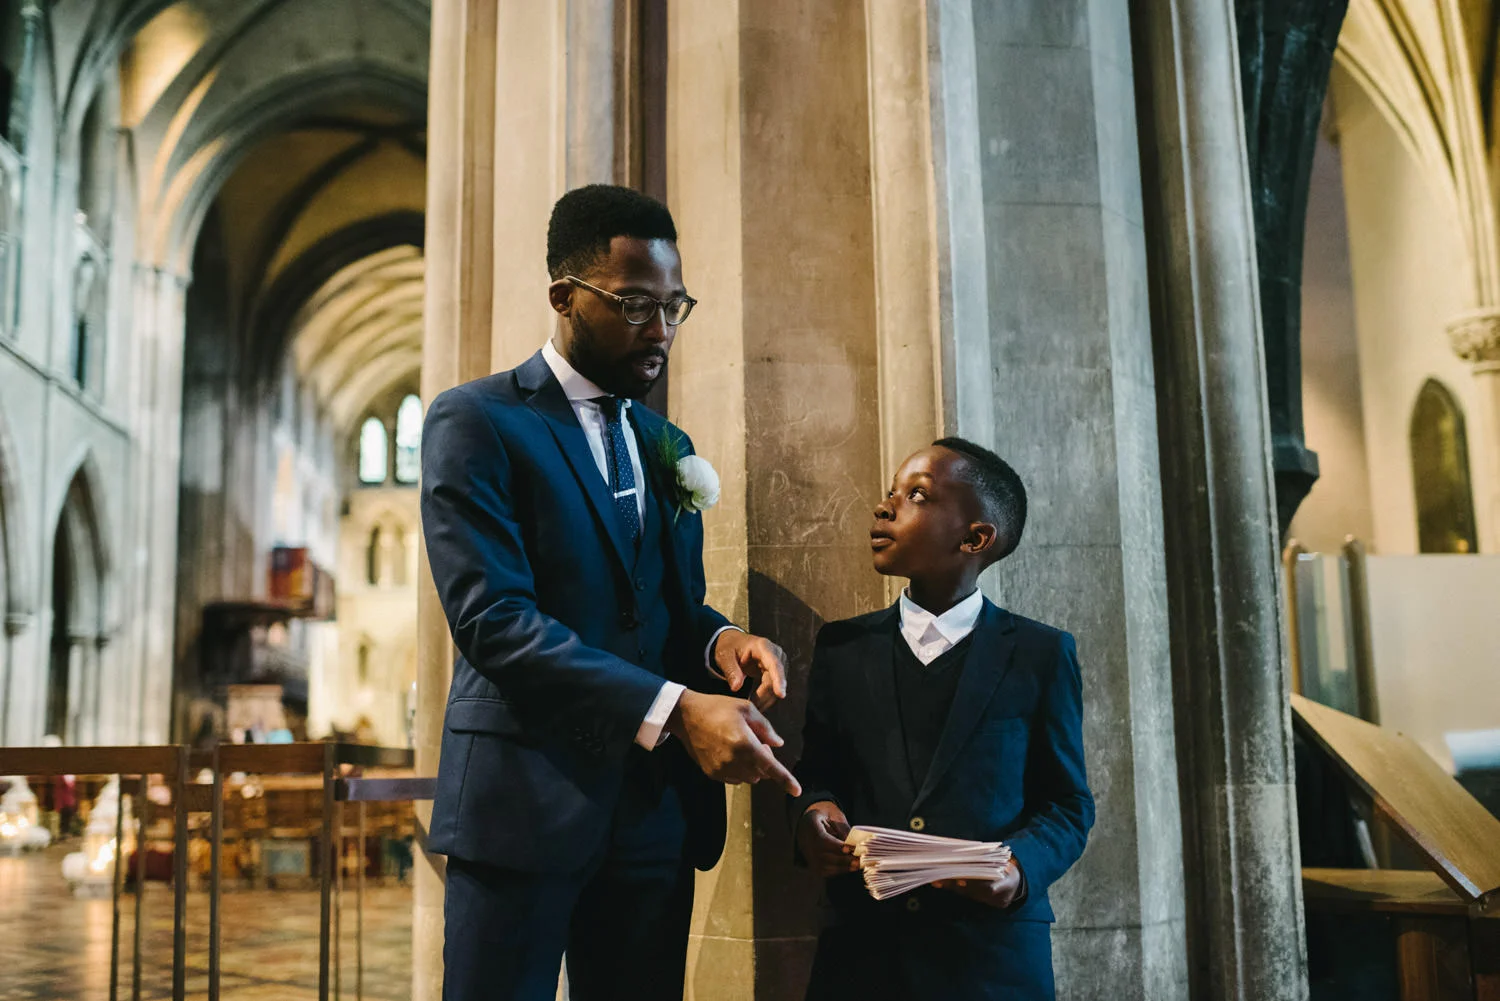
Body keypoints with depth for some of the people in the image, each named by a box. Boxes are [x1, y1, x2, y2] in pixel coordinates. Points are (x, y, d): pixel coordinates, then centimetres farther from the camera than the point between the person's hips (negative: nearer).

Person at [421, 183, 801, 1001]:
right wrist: (672, 710, -24)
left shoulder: (665, 445, 16)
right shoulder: (476, 422, -6)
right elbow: (491, 616, -17)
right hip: (524, 804, -6)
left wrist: (719, 642, -5)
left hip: (654, 807, 6)